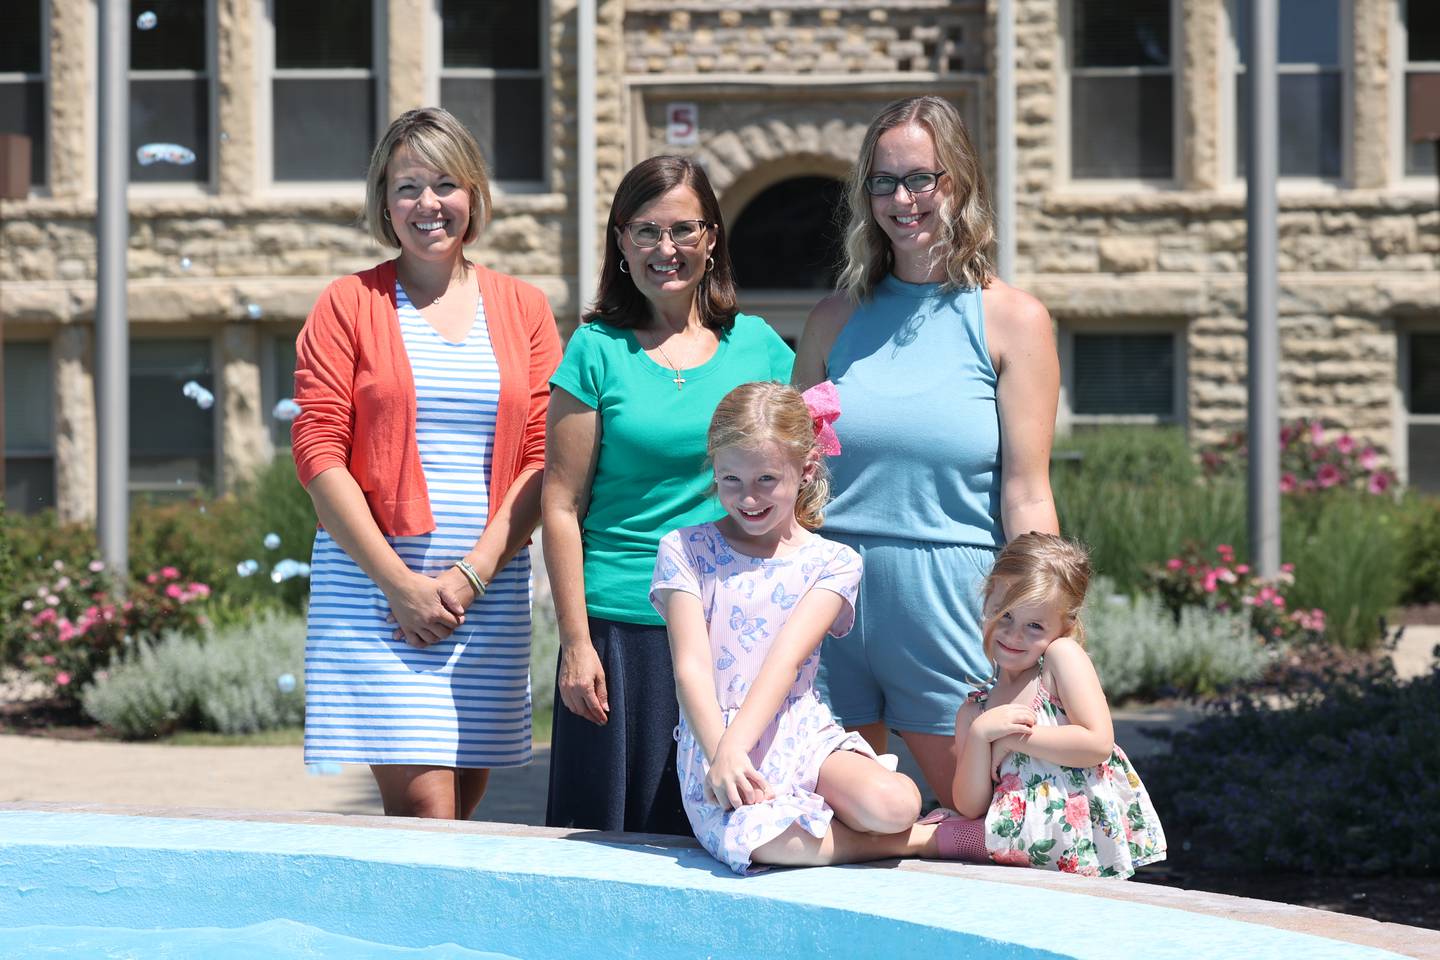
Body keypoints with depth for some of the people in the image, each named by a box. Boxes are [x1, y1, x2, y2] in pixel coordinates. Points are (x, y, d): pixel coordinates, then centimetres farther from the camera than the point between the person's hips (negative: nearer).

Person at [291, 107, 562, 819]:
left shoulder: (523, 308, 12)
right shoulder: (349, 305, 5)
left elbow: (543, 460, 6)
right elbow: (318, 453, -2)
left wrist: (470, 575, -7)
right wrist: (400, 582, -10)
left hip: (490, 586, 3)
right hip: (374, 580, -3)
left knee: (463, 801, 2)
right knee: (424, 808, -12)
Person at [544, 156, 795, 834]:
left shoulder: (757, 346, 8)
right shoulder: (597, 350, 0)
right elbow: (562, 505, -1)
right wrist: (576, 642, -7)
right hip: (623, 627, -2)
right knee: (615, 829, 2)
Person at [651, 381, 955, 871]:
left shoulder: (833, 562, 5)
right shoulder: (683, 550, 4)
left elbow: (785, 660, -10)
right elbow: (691, 667, -6)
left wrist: (736, 744, -25)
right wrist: (722, 753, -22)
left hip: (802, 735, 1)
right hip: (714, 744, -1)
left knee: (894, 804, -33)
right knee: (771, 841, -35)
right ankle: (927, 839, -12)